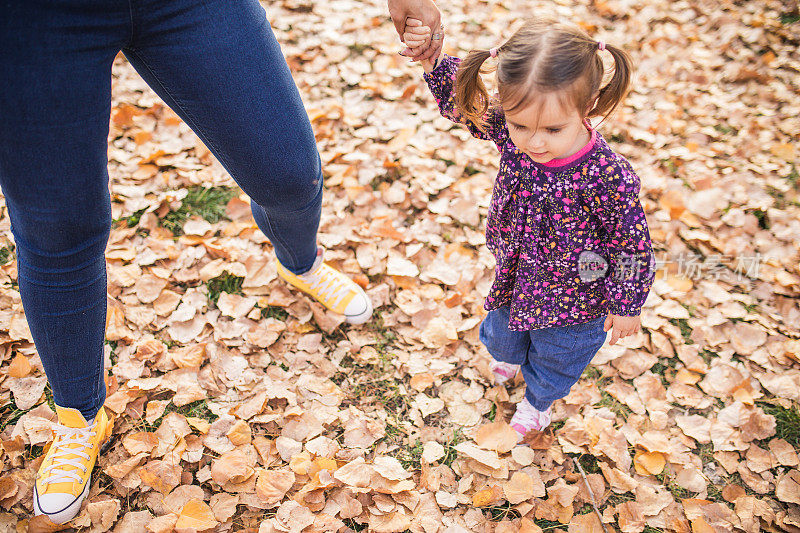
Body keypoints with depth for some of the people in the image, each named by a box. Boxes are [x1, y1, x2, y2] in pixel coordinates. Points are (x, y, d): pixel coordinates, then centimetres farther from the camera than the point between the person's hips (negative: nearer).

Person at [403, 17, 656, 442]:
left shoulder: (608, 177, -38)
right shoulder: (509, 131, -26)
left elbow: (632, 247, -24)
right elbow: (458, 98, -9)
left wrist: (627, 306, -11)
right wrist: (431, 57, -27)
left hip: (573, 297, -4)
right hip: (516, 277, 4)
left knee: (554, 357, 26)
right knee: (502, 330, 34)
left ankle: (537, 402, 61)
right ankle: (509, 355, 72)